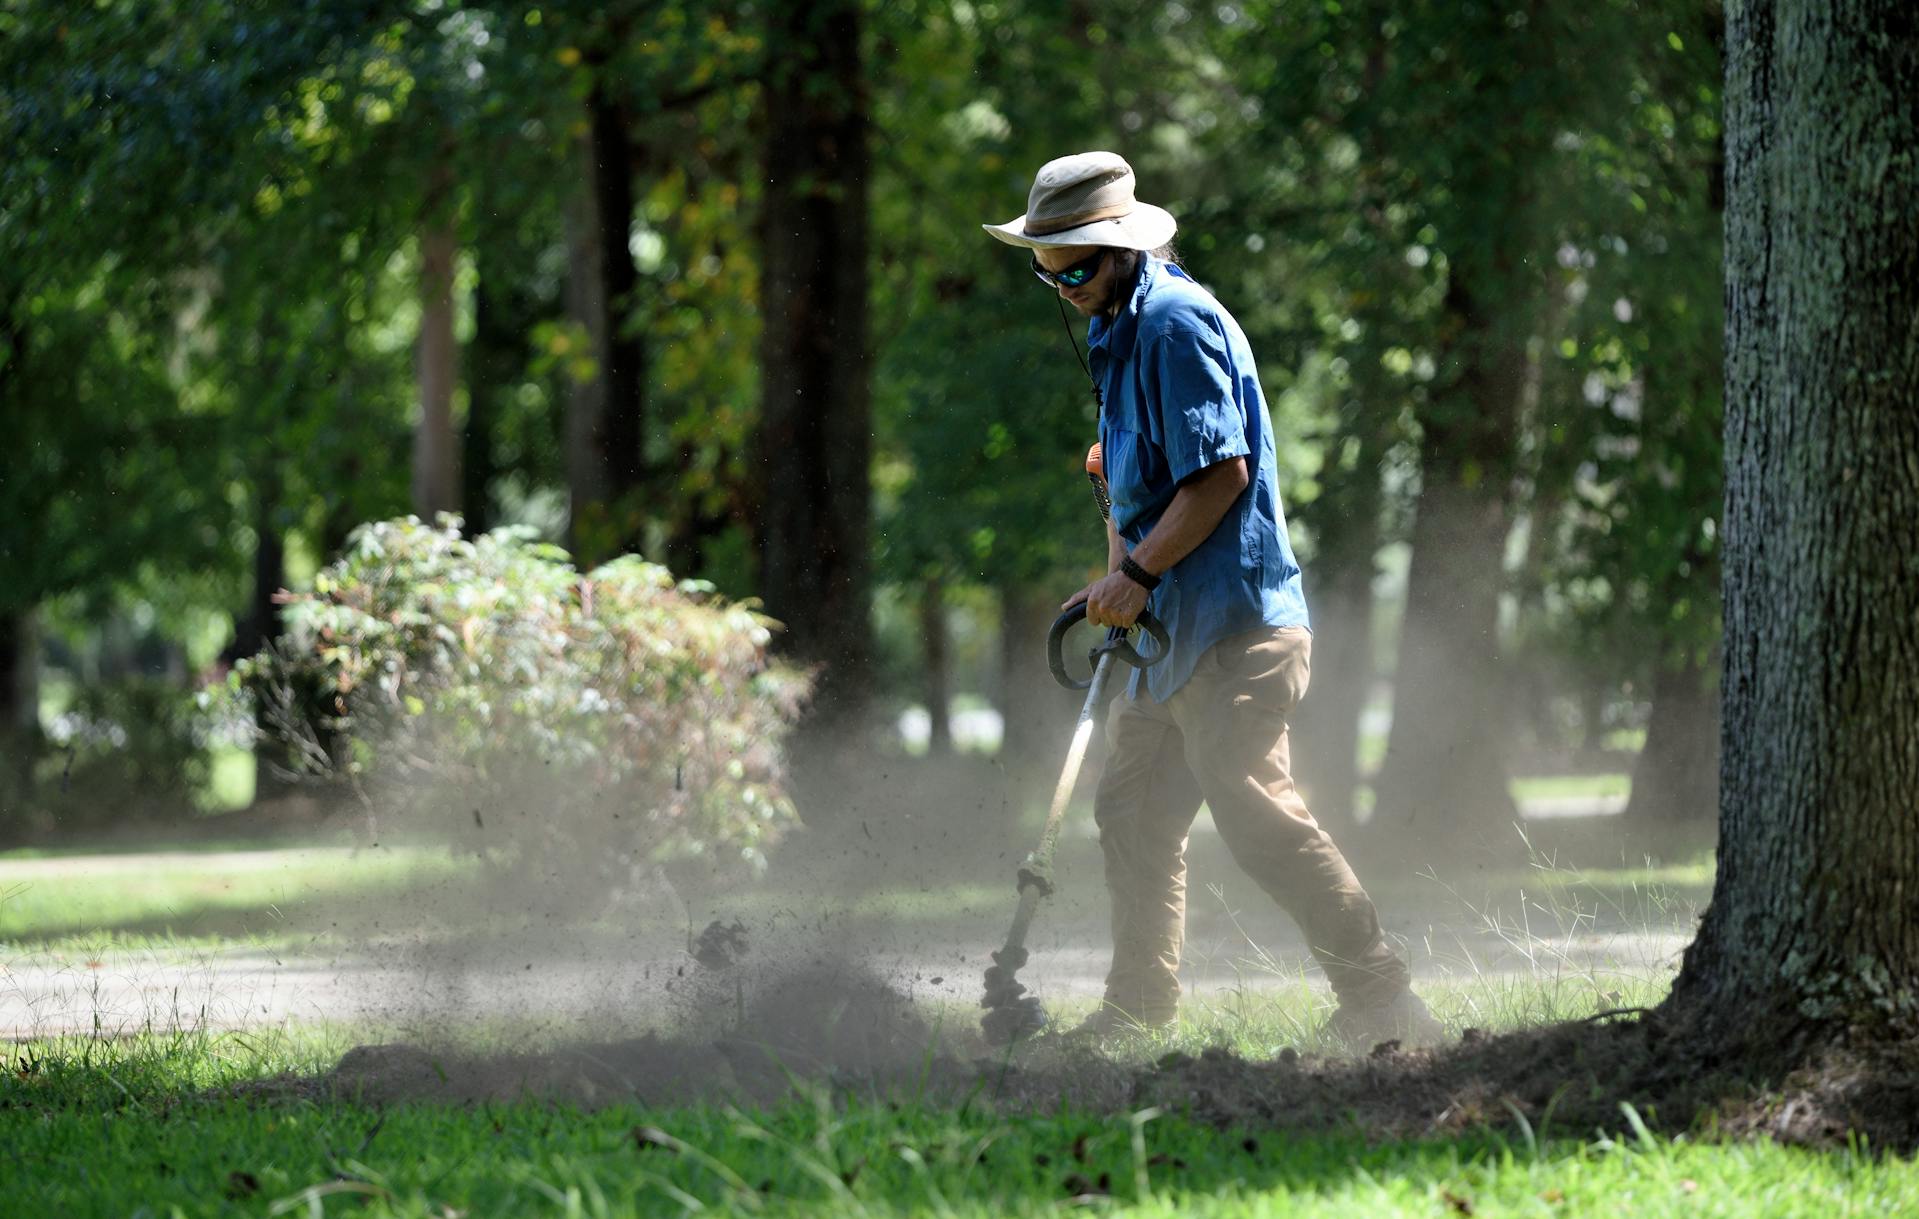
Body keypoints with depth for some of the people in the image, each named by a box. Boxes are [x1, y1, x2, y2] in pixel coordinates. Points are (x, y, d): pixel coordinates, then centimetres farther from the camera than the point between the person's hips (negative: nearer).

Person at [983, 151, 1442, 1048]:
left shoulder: (1177, 323, -14)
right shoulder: (1116, 327, 18)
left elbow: (1222, 471, -20)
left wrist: (1139, 572, -17)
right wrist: (1115, 580, 14)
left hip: (1232, 620, -11)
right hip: (1169, 627, 11)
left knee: (1256, 814, -17)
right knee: (1131, 810, 16)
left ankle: (1378, 998, -17)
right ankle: (1139, 1005, 26)